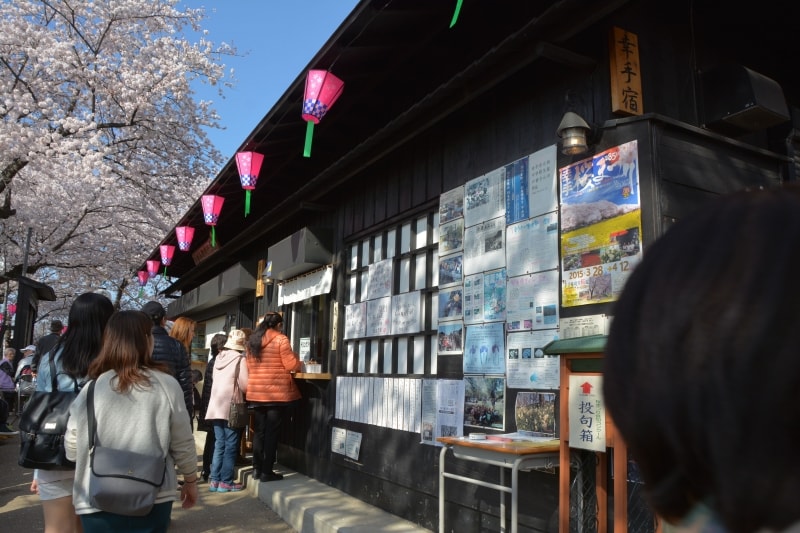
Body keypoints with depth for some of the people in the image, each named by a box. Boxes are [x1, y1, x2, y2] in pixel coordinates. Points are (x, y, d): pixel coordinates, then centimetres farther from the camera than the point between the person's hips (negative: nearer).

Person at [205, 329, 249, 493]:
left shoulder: (218, 357, 11)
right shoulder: (240, 359, -10)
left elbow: (216, 381, 17)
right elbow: (244, 386, -13)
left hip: (216, 406, 6)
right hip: (232, 407, -6)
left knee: (219, 445, 12)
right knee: (231, 446, 0)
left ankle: (214, 480, 13)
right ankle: (226, 482, 2)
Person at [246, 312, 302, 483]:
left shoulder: (252, 340, 12)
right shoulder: (281, 339, -6)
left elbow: (249, 366, 17)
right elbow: (291, 365, -8)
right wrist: (300, 363, 12)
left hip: (257, 391, 6)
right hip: (276, 391, -6)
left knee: (259, 430, 13)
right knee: (271, 431, -1)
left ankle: (257, 469, 18)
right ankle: (267, 471, 2)